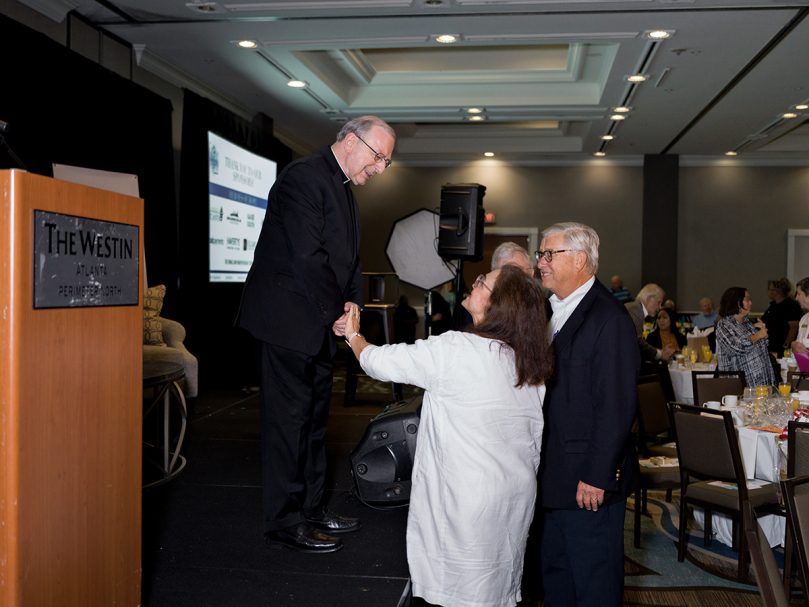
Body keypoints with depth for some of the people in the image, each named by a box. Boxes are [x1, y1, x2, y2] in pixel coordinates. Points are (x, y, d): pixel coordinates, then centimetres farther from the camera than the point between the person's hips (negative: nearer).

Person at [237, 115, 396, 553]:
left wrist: (351, 303, 1)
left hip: (320, 322, 10)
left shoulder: (343, 189, 16)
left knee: (314, 417, 15)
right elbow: (307, 257, -22)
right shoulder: (304, 177, -15)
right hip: (289, 319, -10)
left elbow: (346, 258, 18)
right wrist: (337, 312, -15)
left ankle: (311, 509, 26)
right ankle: (284, 521, 7)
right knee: (288, 418, -3)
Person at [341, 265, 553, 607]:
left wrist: (353, 335, 12)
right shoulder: (530, 365, 2)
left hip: (468, 499, -7)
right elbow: (536, 440, 9)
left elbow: (382, 363, -6)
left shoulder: (454, 350, -17)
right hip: (518, 497, 7)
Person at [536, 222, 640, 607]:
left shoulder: (608, 318, -15)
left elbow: (617, 406, -18)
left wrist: (596, 476, -19)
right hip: (553, 474, 8)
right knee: (554, 573, 19)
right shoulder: (551, 310, 11)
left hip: (589, 479, -8)